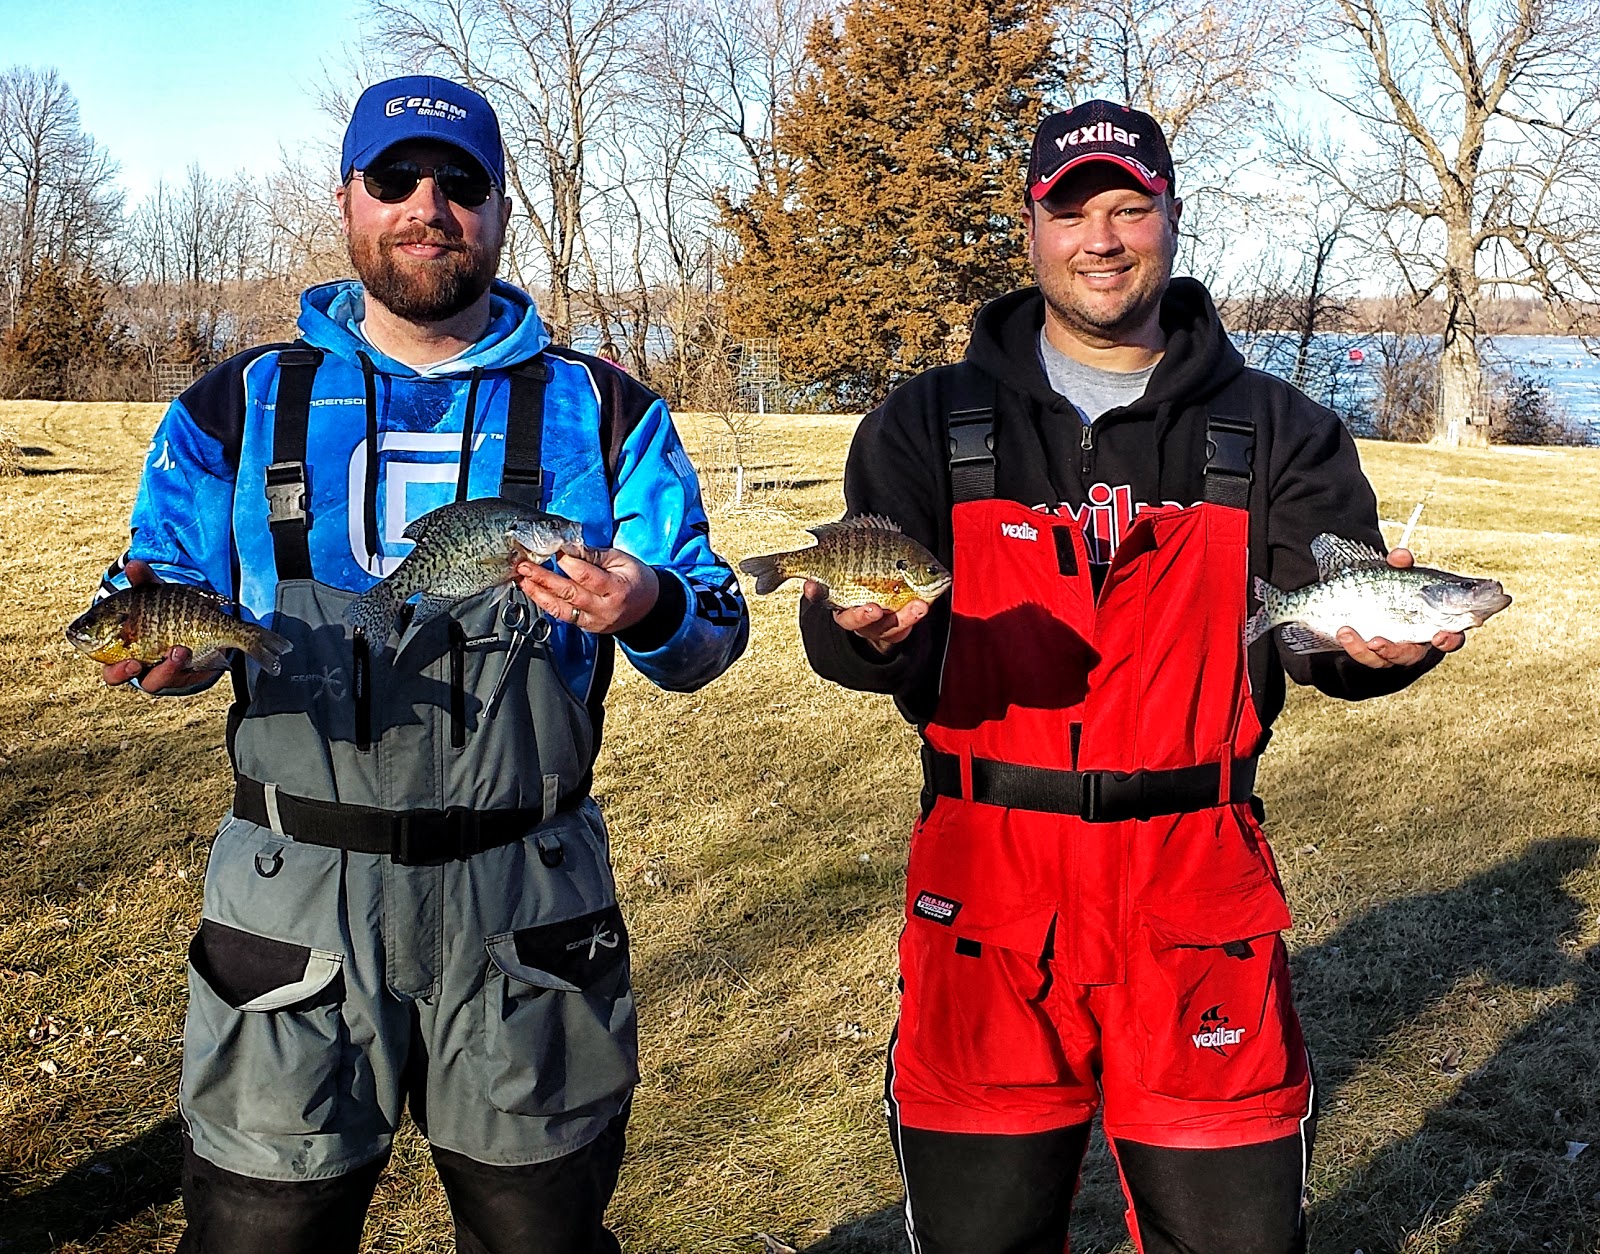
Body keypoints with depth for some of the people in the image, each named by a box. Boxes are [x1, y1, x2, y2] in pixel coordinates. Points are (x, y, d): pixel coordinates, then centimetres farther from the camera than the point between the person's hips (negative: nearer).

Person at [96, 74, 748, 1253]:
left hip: (526, 899, 0)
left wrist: (652, 613, -21)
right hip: (297, 897, 1)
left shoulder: (603, 412, 5)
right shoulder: (238, 407, 8)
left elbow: (715, 625, 3)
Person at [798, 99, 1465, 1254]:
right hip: (990, 886, 0)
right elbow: (843, 627, -5)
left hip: (1199, 892, 1)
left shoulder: (1276, 432, 7)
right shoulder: (932, 424, 5)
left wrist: (1378, 638, -25)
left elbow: (1324, 620, -2)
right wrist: (867, 628, -29)